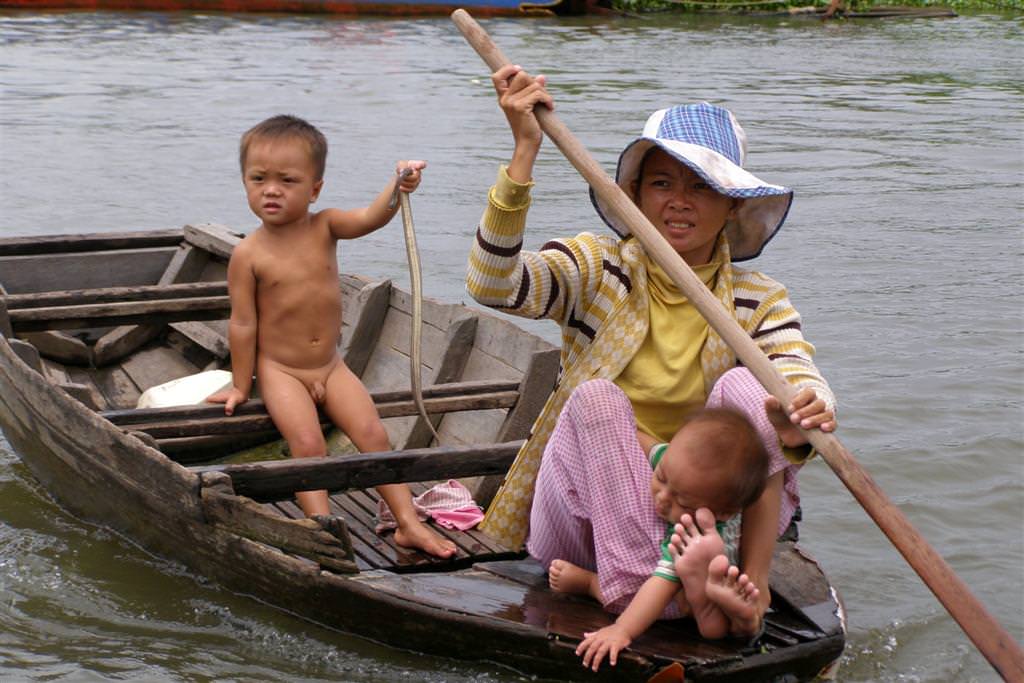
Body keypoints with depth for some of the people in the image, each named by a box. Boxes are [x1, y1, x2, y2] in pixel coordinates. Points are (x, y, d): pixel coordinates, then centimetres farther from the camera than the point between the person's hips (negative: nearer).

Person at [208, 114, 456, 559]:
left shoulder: (324, 227, -5)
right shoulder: (248, 255, -12)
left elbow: (369, 218, -25)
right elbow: (243, 324, -7)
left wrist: (398, 188, -45)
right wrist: (241, 386, -2)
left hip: (330, 366, 3)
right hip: (279, 370, -3)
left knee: (372, 433, -8)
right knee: (308, 443, -21)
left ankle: (408, 523, -5)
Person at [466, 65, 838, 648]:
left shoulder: (760, 301, 1)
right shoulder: (596, 269, -1)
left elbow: (804, 382, -18)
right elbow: (493, 285, -20)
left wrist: (802, 420, -44)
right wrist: (525, 151, -28)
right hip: (579, 528, 0)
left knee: (746, 385, -21)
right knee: (596, 400, -28)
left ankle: (756, 582, -26)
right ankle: (636, 596, -41)